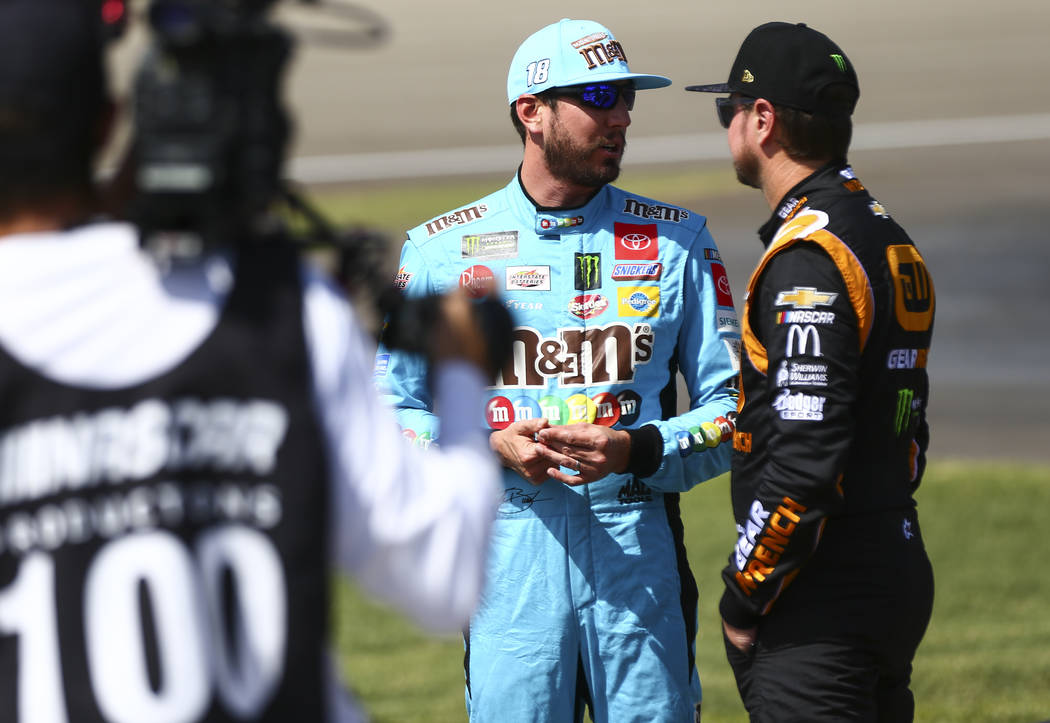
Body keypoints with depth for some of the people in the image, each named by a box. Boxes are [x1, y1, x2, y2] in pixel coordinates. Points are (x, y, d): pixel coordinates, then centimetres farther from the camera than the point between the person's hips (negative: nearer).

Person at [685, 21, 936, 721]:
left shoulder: (808, 258, -16)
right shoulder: (892, 240, 15)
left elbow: (805, 460, -22)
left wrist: (744, 600, -13)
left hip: (823, 607, -10)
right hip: (898, 575, 10)